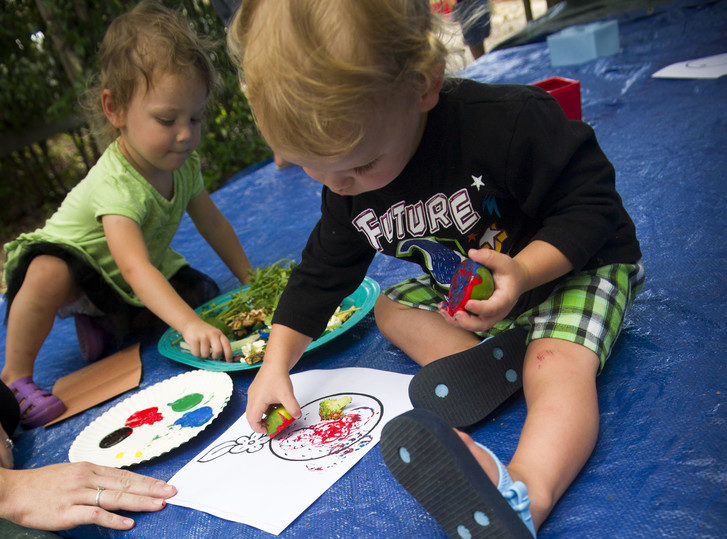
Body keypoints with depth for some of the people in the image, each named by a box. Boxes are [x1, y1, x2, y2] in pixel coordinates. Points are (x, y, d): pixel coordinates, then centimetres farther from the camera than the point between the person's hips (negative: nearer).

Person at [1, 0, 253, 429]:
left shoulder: (184, 165, -13)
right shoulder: (117, 184, -37)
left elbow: (213, 223, 2)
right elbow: (135, 268, -50)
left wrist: (250, 279, 3)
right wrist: (190, 325, -62)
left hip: (141, 280, 7)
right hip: (72, 262, -7)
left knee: (205, 294, -8)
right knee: (48, 276, -40)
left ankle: (104, 325, 4)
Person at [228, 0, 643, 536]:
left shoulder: (507, 122, -34)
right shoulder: (347, 189, -12)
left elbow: (590, 204, -25)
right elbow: (320, 275, -1)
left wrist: (521, 273, -41)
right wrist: (276, 364, -7)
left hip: (574, 268, -7)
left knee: (558, 368, -32)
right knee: (392, 307, 1)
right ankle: (482, 362, -22)